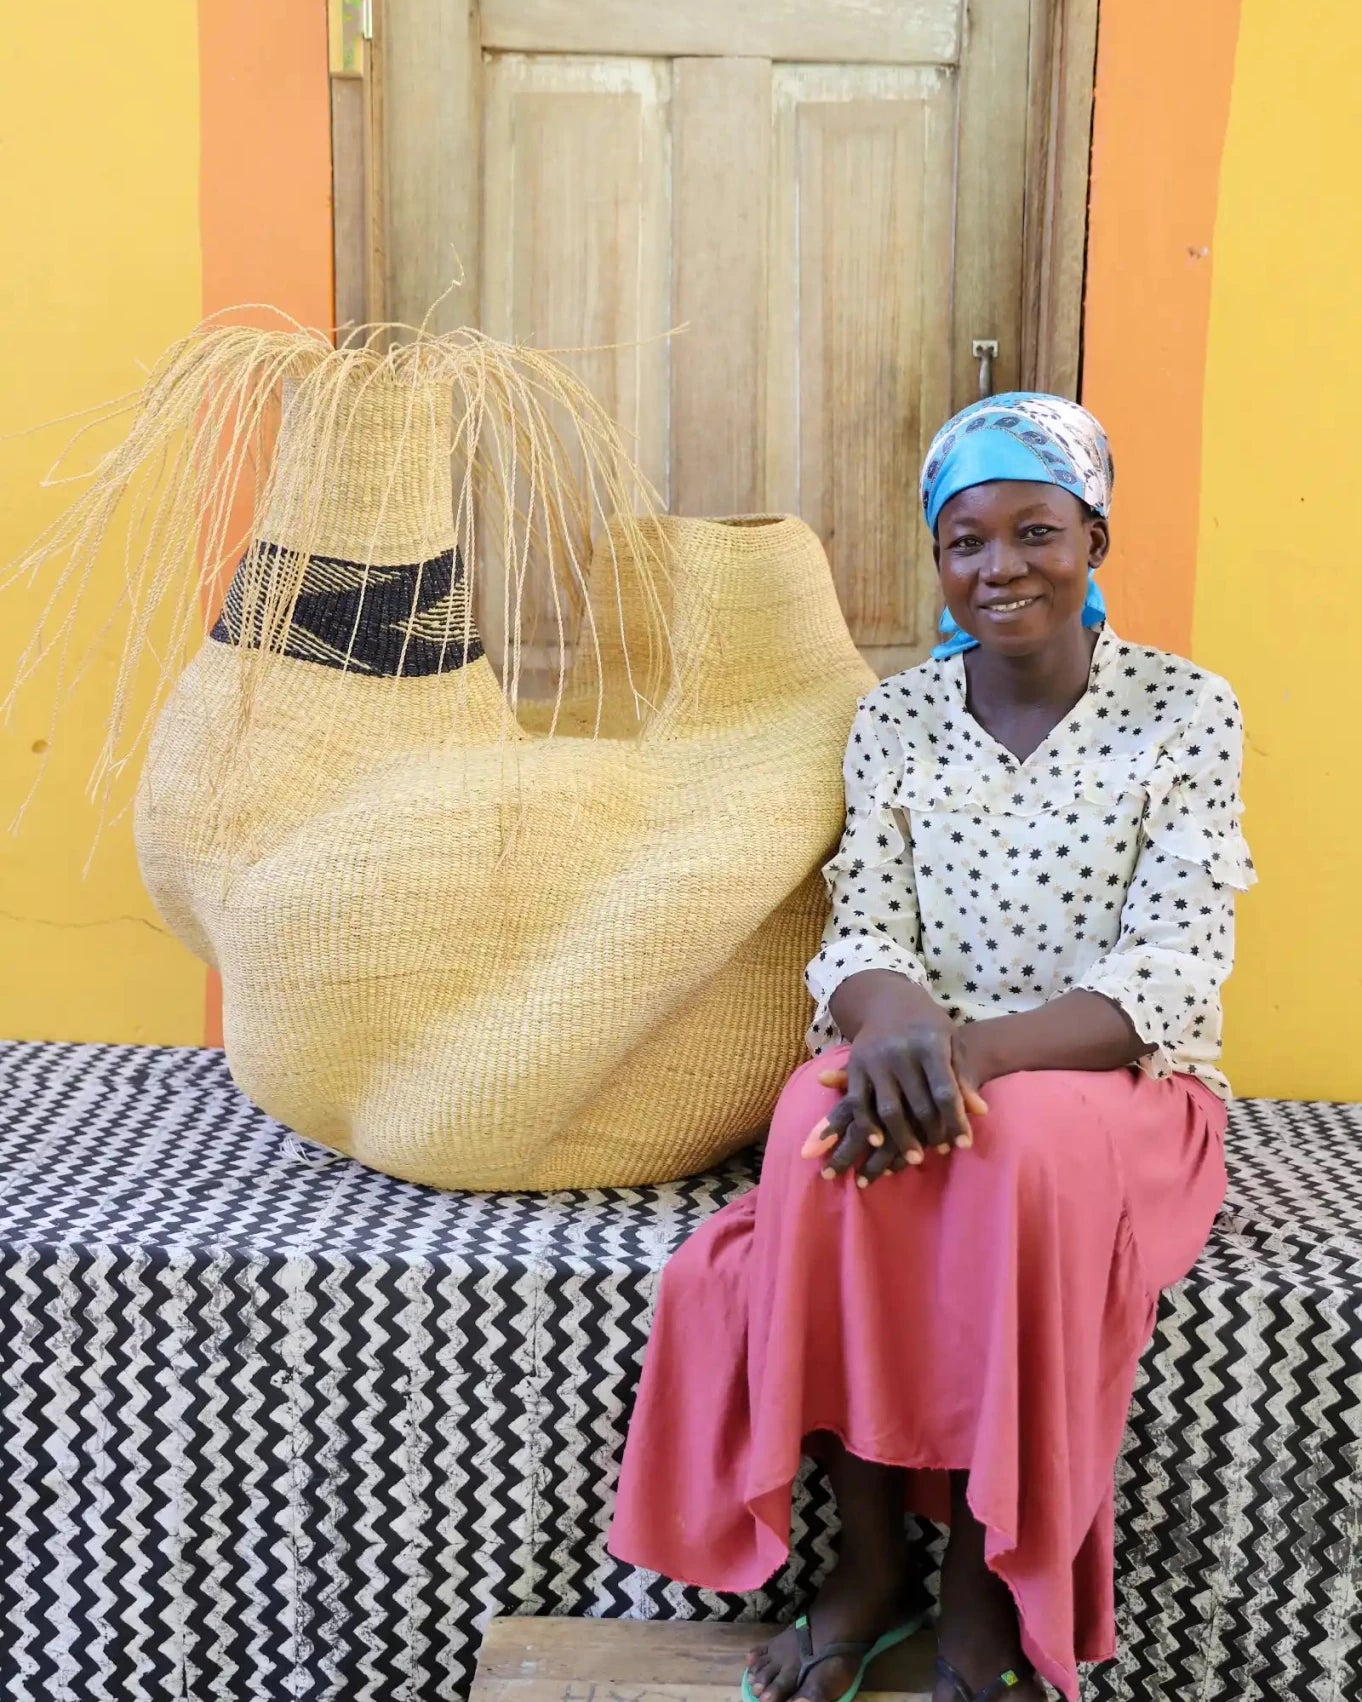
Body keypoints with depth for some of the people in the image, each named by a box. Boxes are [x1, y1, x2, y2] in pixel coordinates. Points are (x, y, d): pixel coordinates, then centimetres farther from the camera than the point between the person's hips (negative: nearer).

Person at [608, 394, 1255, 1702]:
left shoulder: (1184, 710, -4)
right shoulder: (895, 719, 5)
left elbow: (1172, 974, -12)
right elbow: (862, 936, -1)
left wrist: (984, 1049, -29)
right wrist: (894, 1018, -27)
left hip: (1118, 1087, -2)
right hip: (925, 1075, 2)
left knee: (1026, 1145, -37)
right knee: (824, 1121, -32)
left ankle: (987, 1577, -17)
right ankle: (867, 1554, -16)